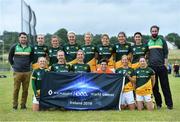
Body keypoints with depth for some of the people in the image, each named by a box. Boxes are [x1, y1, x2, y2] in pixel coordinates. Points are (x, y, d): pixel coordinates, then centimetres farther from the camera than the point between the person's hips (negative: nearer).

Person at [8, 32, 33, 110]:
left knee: (25, 89, 3)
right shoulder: (14, 47, 4)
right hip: (17, 72, -2)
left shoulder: (30, 48, 8)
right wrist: (13, 65, 9)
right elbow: (10, 57, 14)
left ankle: (23, 105, 13)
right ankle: (14, 105, 7)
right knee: (16, 89, -1)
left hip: (27, 72, 2)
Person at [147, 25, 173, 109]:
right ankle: (158, 103, 14)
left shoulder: (162, 41, 7)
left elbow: (166, 54, 4)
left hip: (161, 66, -2)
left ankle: (169, 104, 2)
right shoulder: (148, 42, 12)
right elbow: (146, 54, 13)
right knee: (154, 87, 4)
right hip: (151, 67, 2)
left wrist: (165, 64, -5)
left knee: (165, 86, -2)